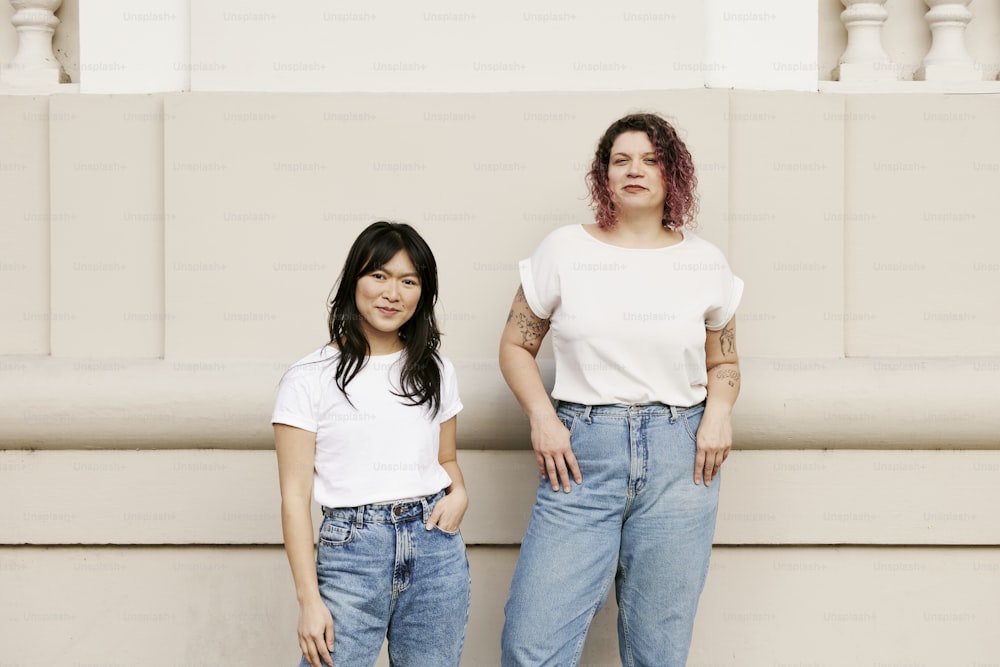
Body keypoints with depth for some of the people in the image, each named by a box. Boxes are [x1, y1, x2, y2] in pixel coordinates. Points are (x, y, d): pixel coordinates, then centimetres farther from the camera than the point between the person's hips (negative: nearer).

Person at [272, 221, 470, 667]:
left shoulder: (436, 372, 11)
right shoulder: (310, 380, -2)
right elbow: (295, 496, -4)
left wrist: (459, 494, -2)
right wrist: (309, 599, -9)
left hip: (436, 550, 4)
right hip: (351, 552, -4)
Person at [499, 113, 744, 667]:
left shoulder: (706, 263, 10)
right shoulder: (564, 251, 5)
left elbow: (723, 361, 20)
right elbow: (515, 345, 10)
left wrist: (719, 409, -1)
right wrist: (542, 418, -5)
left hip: (679, 459, 1)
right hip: (582, 455, -1)